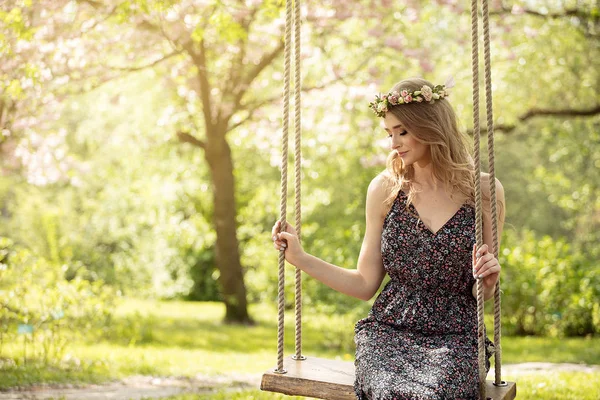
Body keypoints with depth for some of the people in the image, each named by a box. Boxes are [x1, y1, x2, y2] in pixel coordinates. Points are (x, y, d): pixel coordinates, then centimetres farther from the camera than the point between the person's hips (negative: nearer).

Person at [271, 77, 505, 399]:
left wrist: (488, 280, -12)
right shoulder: (385, 188, 5)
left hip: (454, 336, 0)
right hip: (389, 329, 1)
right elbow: (366, 284, 8)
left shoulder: (482, 191, 1)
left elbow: (481, 295, 10)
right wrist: (300, 258, 1)